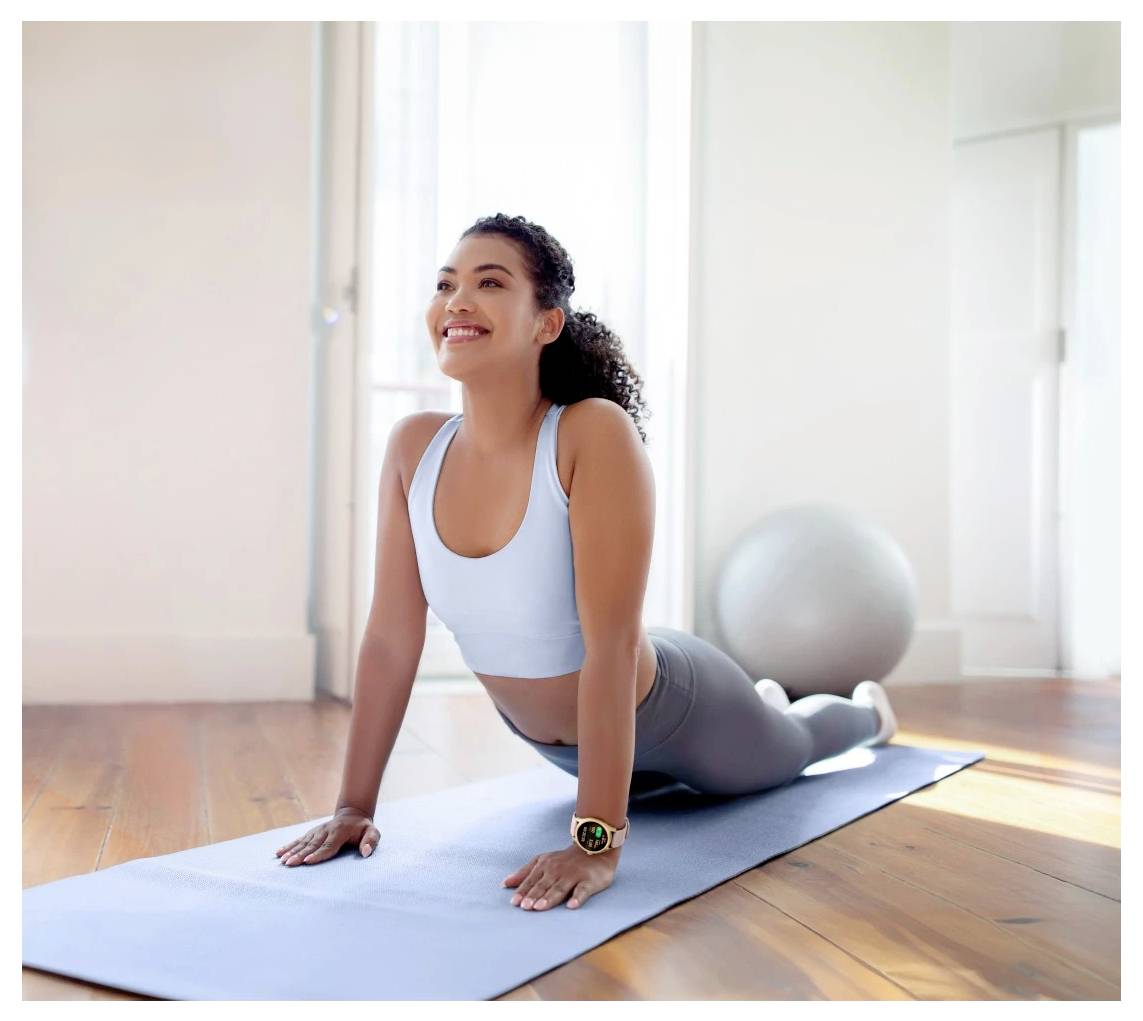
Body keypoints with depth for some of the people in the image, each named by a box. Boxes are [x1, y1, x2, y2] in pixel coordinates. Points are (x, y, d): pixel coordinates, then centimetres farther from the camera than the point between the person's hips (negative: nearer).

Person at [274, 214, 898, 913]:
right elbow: (392, 635, -16)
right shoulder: (415, 447, -20)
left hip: (664, 715, -5)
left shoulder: (596, 434, -35)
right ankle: (767, 700, 67)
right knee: (631, 776, 38)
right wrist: (355, 805, -15)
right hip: (552, 739, 5)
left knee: (788, 751, 28)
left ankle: (866, 708, 64)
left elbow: (614, 646, -38)